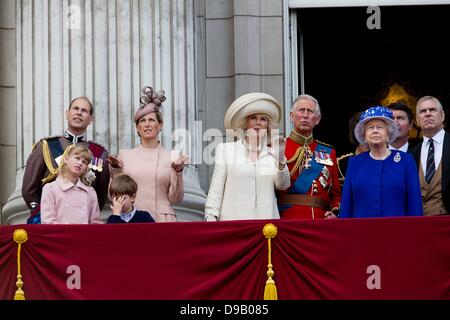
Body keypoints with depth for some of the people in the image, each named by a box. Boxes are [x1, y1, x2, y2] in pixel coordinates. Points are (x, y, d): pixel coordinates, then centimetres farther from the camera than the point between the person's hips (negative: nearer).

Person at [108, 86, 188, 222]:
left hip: (162, 219, -1)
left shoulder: (171, 156, 6)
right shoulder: (124, 155, 9)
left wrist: (178, 172, -8)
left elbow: (175, 198, 5)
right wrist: (116, 170, -4)